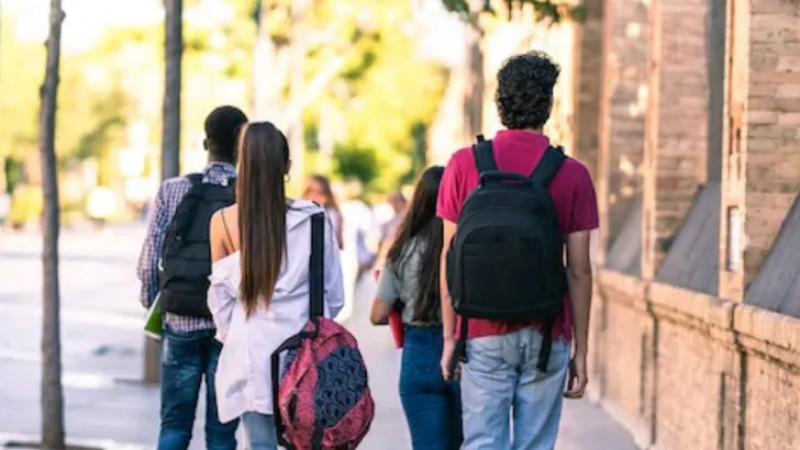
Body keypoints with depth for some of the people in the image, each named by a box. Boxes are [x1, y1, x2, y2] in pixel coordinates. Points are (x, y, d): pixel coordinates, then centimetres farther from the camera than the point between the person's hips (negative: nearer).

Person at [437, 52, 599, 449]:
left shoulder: (464, 165, -2)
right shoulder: (572, 175, -3)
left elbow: (451, 258, 0)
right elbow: (579, 272, -1)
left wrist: (450, 336, 7)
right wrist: (580, 350, 6)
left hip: (483, 333, 0)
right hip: (546, 335, 0)